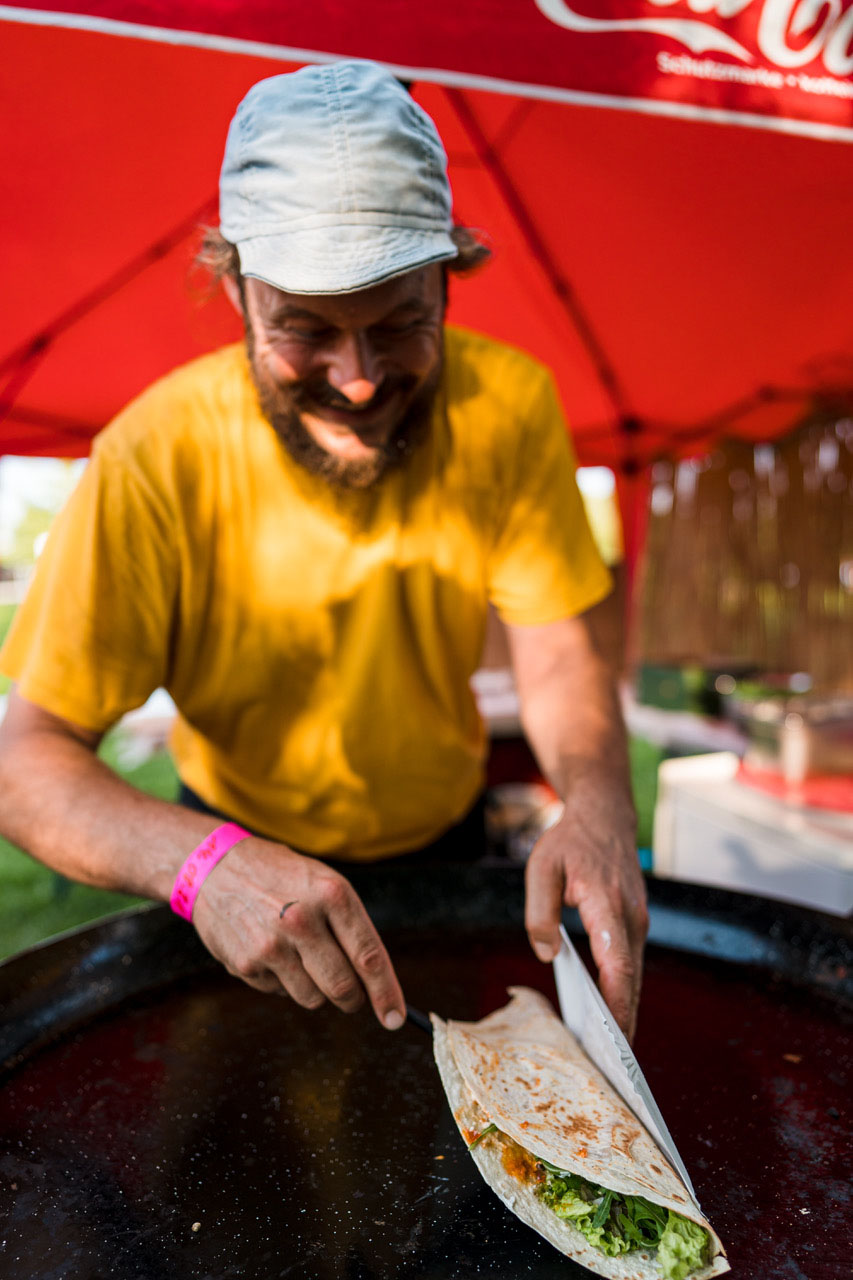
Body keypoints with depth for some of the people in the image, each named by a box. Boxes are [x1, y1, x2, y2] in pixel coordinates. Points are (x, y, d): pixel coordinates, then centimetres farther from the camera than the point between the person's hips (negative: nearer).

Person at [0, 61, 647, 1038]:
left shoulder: (507, 404, -17)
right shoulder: (158, 457, -25)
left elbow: (558, 658, -14)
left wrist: (598, 804, -34)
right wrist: (201, 858, -42)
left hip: (450, 839, 2)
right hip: (244, 852, -1)